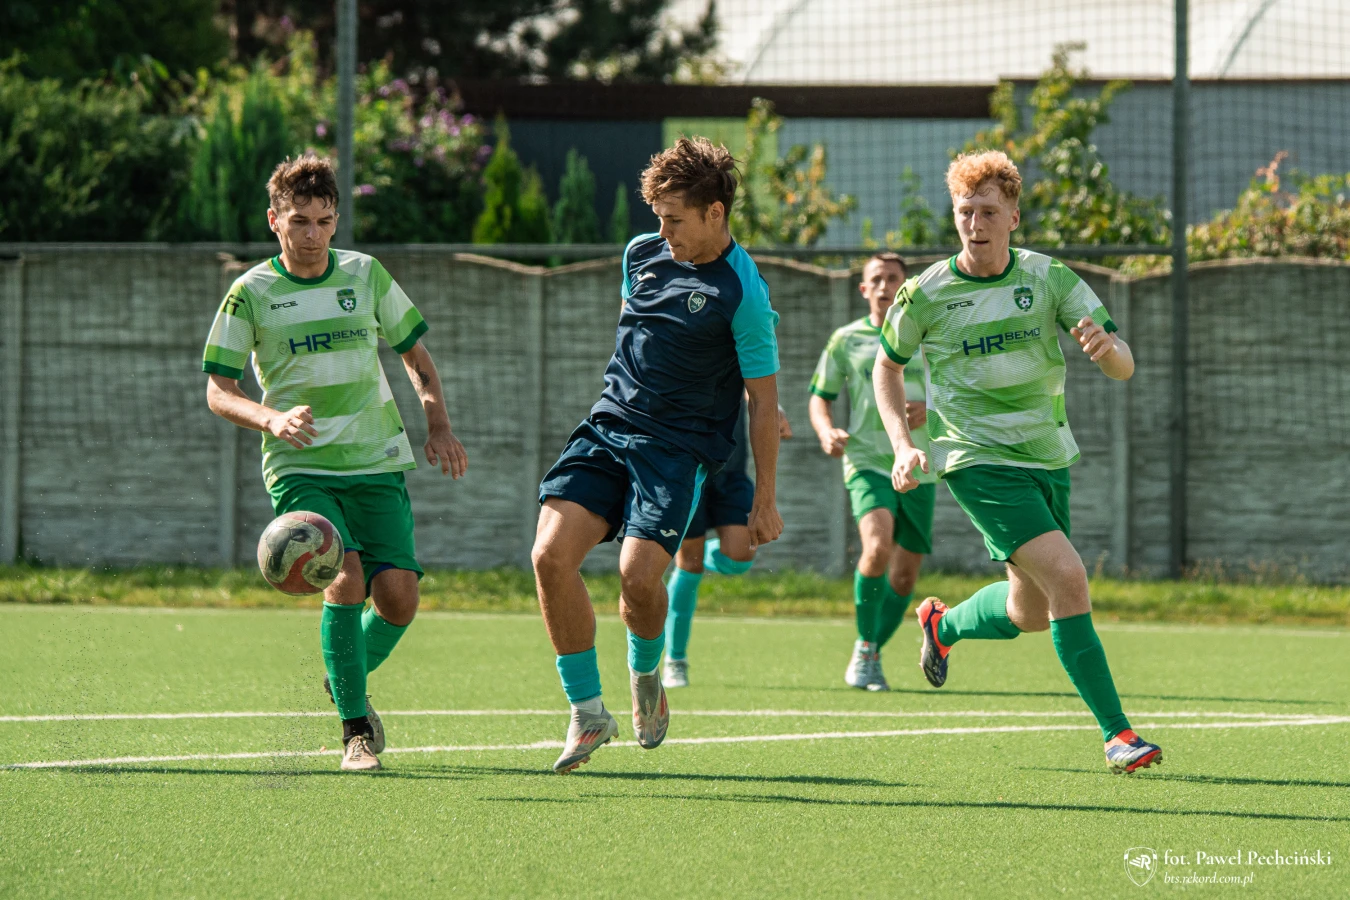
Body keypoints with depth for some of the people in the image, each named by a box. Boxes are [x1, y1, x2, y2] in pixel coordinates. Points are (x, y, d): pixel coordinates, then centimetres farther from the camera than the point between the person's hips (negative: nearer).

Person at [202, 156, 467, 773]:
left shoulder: (366, 275, 7)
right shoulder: (251, 293, -2)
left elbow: (415, 355, 19)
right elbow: (218, 391, -1)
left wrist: (437, 421, 3)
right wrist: (272, 419, -20)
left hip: (377, 465, 3)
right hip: (300, 468, -3)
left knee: (398, 595, -11)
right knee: (346, 576, -24)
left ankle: (348, 678, 21)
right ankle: (355, 726, -11)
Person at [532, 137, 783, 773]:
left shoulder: (743, 293, -11)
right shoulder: (642, 254, 8)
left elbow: (764, 400, -7)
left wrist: (764, 500, -6)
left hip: (681, 447, -5)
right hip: (608, 426, 5)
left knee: (639, 575, -22)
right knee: (551, 554, -14)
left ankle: (645, 672, 14)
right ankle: (588, 711, -3)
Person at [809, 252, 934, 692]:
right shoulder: (846, 340, 6)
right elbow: (820, 396, 13)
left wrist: (930, 411, -10)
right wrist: (826, 431, -8)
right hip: (868, 462, -2)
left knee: (905, 574, 4)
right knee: (877, 548, -27)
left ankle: (871, 655, 25)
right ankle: (865, 648, -10)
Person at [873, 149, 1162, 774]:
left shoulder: (1048, 279, -3)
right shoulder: (925, 295, -8)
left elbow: (1122, 369, -6)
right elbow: (888, 365, 12)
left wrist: (1106, 346, -30)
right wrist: (903, 445, -1)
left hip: (1048, 458, 5)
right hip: (979, 460, -5)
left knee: (1029, 613, 15)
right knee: (1068, 579, -22)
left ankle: (943, 625, 47)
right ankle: (1115, 732, -18)